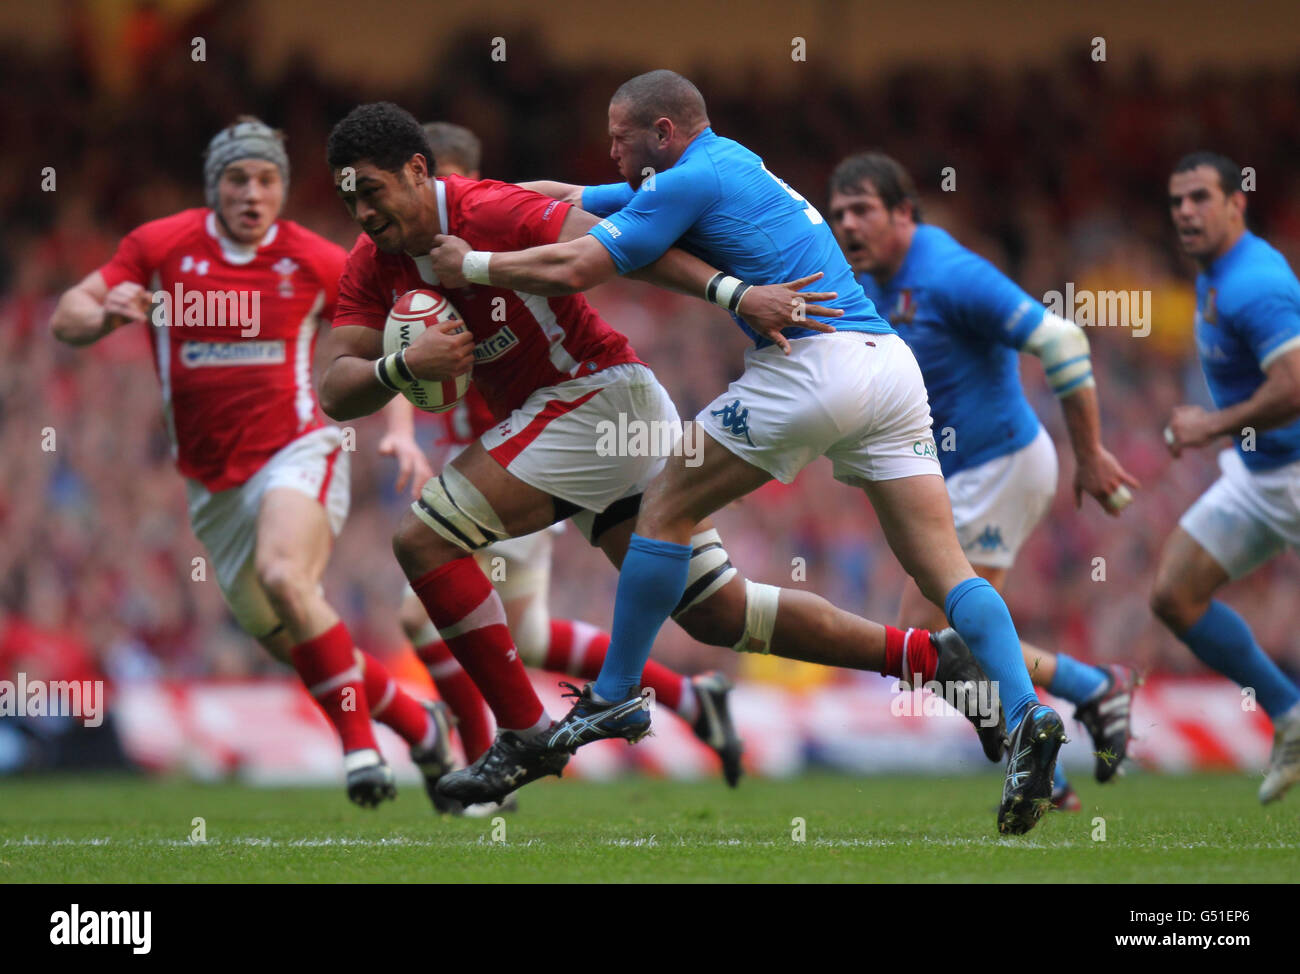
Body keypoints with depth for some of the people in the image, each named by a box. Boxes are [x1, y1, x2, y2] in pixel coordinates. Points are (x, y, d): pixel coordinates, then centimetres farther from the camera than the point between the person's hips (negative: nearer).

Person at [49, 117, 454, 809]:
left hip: (296, 454, -4)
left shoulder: (315, 261, -3)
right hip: (213, 485, 4)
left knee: (282, 575, -33)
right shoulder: (159, 247, -1)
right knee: (291, 644, 7)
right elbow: (66, 318, -2)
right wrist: (107, 316, -26)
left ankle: (360, 745, -26)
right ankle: (418, 726, 29)